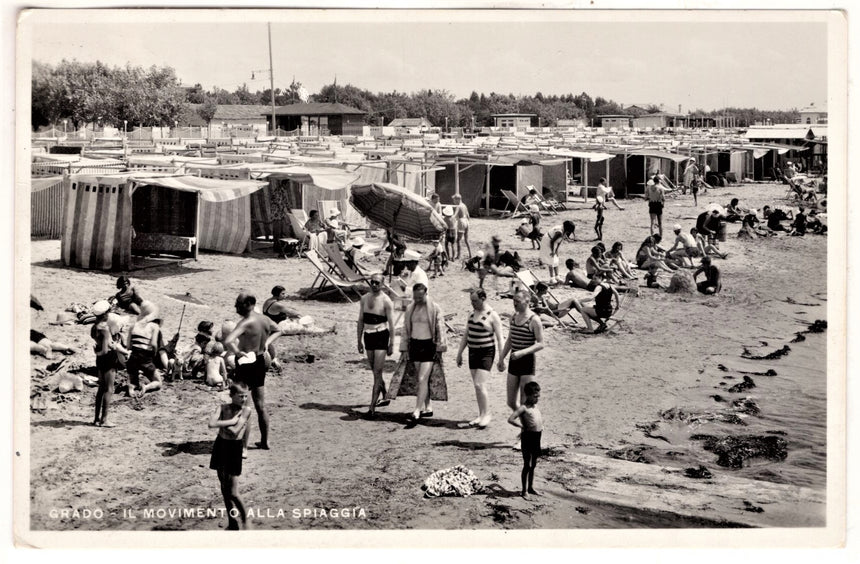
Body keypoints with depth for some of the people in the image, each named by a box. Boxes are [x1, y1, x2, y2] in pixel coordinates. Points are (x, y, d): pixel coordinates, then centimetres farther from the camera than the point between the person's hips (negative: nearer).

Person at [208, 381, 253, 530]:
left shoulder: (246, 410, -10)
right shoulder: (223, 407, -2)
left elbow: (235, 432, -21)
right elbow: (211, 424, -20)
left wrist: (221, 423, -11)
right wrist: (231, 421, -18)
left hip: (234, 449, -4)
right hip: (220, 446, 4)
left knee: (233, 493, -5)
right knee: (224, 489, 14)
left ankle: (245, 520, 18)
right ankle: (232, 522, 28)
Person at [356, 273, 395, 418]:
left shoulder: (386, 301, -8)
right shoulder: (364, 299, 8)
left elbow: (391, 324, -7)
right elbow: (361, 321, 15)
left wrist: (392, 344, -9)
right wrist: (359, 341, 13)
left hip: (381, 336, -6)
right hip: (368, 336, 6)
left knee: (377, 373, -9)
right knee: (375, 371, 17)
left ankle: (372, 408, -12)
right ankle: (385, 397, 37)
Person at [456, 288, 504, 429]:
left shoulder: (493, 316, -10)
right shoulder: (472, 314, 11)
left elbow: (499, 338, -10)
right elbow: (466, 335, 18)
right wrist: (459, 353, 18)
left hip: (486, 352, -7)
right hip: (473, 352, 7)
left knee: (480, 385, -13)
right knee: (477, 386, 9)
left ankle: (486, 414, 0)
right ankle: (481, 416, 16)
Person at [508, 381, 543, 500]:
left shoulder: (535, 406, 11)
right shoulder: (523, 408, -13)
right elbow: (510, 419, -22)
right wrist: (523, 427, -17)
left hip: (537, 437, 7)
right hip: (528, 437, -7)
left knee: (533, 464, 16)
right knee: (527, 465, -2)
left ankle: (531, 487, 28)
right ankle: (524, 490, 7)